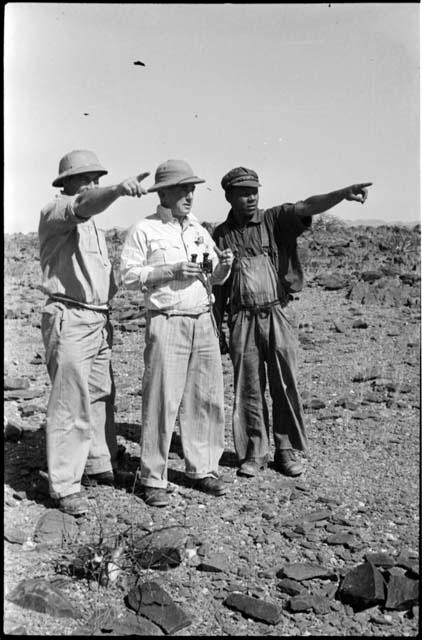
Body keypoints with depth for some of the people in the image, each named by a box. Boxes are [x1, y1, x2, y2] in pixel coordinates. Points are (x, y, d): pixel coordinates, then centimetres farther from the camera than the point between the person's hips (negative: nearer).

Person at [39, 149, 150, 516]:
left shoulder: (94, 227, 21)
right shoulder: (55, 213, -5)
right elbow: (85, 204, -28)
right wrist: (118, 190, -45)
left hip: (100, 320, 8)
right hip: (69, 319, -8)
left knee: (101, 397, 13)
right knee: (71, 402, -7)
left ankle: (99, 466, 26)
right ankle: (64, 485, 0)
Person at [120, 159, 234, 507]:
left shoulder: (200, 231, 17)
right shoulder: (144, 230, 0)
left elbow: (216, 278, 18)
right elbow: (129, 275, -7)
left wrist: (223, 266, -4)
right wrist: (172, 271, -15)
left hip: (204, 322, 6)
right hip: (167, 322, -5)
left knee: (207, 398, 6)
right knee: (162, 400, -5)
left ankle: (202, 469, 20)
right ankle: (153, 479, 6)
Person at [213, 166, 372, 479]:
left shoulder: (276, 220, 2)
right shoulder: (221, 235, 6)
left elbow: (307, 207, -17)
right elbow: (217, 287, 9)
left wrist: (343, 193, -34)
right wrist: (217, 330, 8)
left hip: (278, 314, -1)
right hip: (242, 318, 1)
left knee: (285, 385, 5)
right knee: (249, 388, 6)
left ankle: (286, 450, 20)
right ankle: (255, 452, 20)